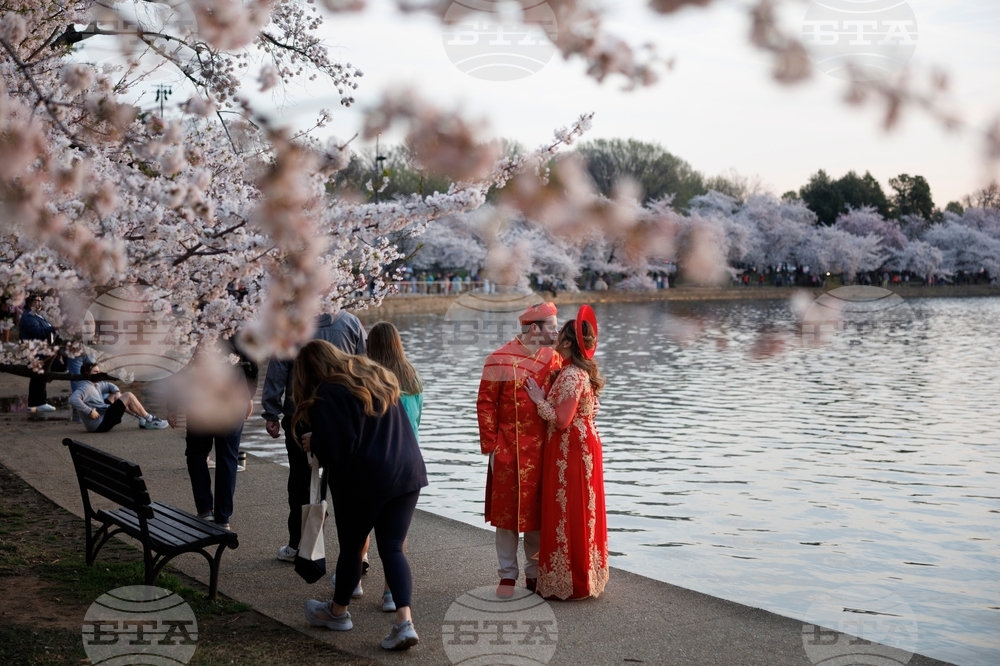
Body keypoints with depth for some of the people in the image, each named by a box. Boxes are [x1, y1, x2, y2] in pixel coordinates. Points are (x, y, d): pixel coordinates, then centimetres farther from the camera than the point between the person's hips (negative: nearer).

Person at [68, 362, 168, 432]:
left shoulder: (96, 384, 11)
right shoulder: (86, 387, -19)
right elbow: (73, 399, -36)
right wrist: (89, 411, -32)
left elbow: (109, 385, 27)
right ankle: (150, 420, 5)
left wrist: (117, 392, 6)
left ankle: (141, 419, 19)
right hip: (100, 424, -11)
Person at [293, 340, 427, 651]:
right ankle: (404, 621, -4)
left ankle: (338, 611, 33)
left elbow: (335, 450, -16)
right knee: (393, 548, 8)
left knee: (351, 546, 14)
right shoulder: (378, 377, 13)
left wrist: (313, 443, 4)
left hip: (364, 481, -6)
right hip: (408, 472, 6)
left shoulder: (327, 396, -10)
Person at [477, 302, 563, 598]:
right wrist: (491, 447, -9)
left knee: (539, 511, 11)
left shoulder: (554, 358, 5)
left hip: (545, 450, 4)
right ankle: (507, 575, 16)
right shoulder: (500, 360, -8)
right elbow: (485, 405, -7)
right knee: (508, 511, 5)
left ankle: (535, 573, 24)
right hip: (510, 451, -4)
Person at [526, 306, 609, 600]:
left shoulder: (571, 375, -20)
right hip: (585, 445, 10)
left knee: (568, 513, -1)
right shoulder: (586, 371, 11)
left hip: (570, 451, -10)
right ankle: (586, 576, 26)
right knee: (582, 513, 16)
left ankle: (568, 582, 8)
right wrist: (546, 397, 12)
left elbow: (561, 420, -23)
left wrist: (538, 399, -12)